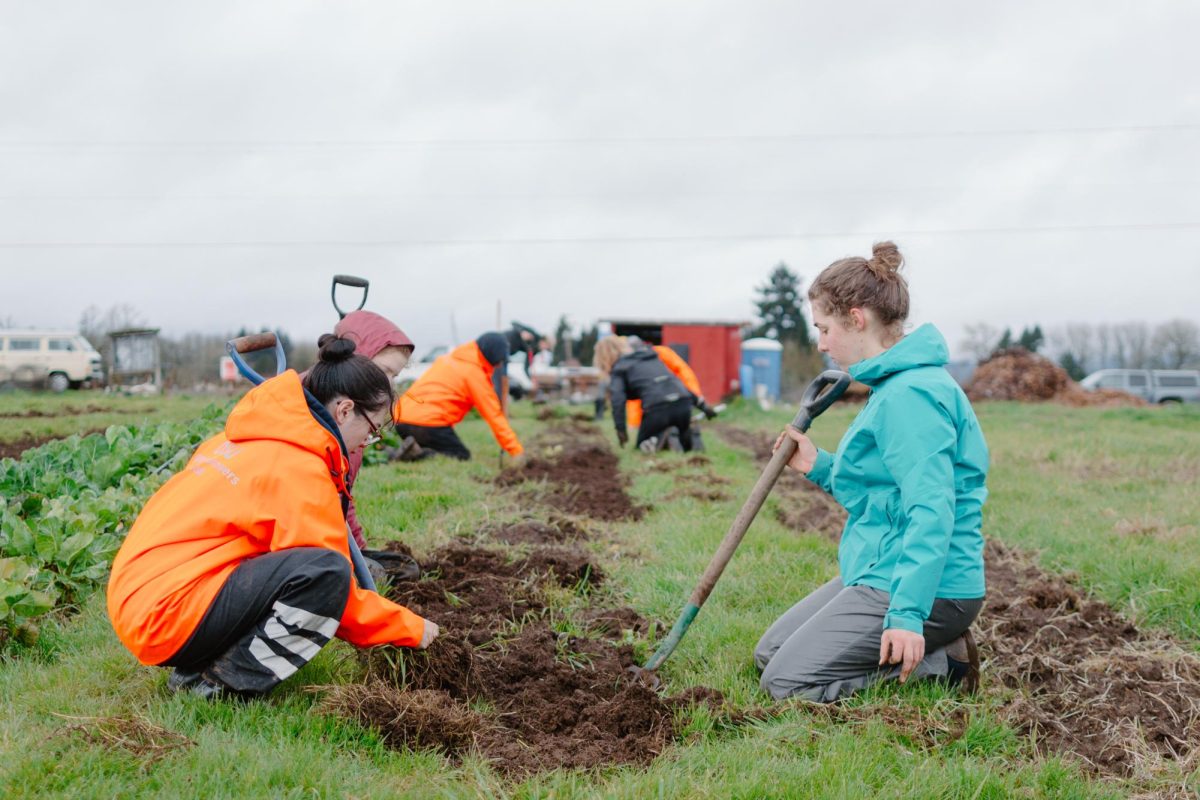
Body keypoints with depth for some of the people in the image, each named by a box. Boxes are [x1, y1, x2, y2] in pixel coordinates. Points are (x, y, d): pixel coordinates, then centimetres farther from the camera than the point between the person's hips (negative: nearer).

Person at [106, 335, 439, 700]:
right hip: (164, 619, -10)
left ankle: (196, 669, 8)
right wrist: (412, 629, 4)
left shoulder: (245, 437, 14)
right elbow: (334, 585, -11)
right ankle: (224, 685, -11)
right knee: (326, 571, -21)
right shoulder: (299, 470, -14)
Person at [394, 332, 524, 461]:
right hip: (427, 423, -8)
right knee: (462, 456, 6)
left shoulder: (451, 357, 18)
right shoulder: (475, 373, -4)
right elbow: (494, 415, -5)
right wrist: (518, 452, -3)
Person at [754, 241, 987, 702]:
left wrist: (908, 613, -32)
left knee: (787, 683, -11)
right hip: (877, 575, 11)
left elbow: (932, 512, -27)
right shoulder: (892, 384, 14)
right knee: (769, 653, 15)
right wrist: (820, 467, 10)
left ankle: (940, 665, -2)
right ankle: (923, 652, 11)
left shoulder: (909, 395, -20)